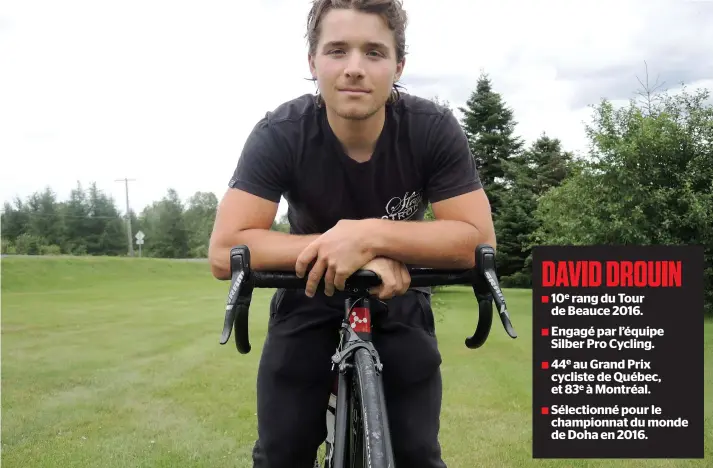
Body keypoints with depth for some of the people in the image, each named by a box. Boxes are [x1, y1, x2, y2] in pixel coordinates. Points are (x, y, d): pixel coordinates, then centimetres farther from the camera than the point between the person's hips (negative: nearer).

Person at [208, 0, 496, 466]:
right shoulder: (279, 134, -24)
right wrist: (334, 246, -38)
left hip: (399, 303, 0)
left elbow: (478, 240, -26)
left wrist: (369, 234, -39)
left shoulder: (434, 129, -22)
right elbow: (225, 252, -30)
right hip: (311, 301, 0)